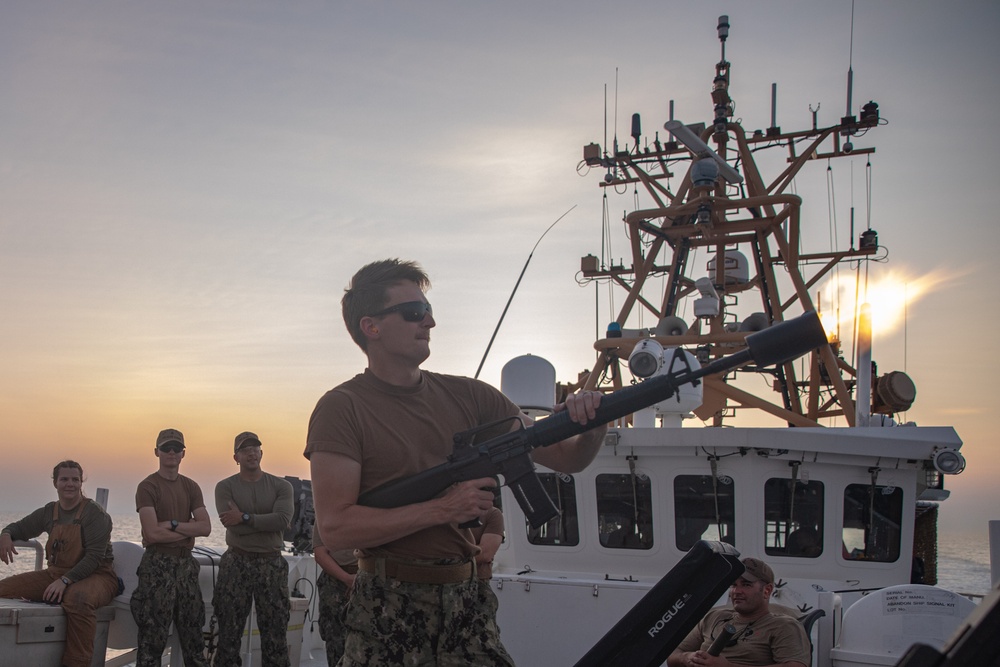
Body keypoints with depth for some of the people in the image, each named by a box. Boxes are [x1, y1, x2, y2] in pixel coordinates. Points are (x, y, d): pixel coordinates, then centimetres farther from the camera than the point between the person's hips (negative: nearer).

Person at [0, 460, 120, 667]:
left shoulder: (95, 513, -9)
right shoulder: (49, 512, 10)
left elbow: (94, 556, -17)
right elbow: (20, 527, 24)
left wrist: (66, 581, -27)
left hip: (96, 576, -6)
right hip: (55, 573, 7)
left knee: (78, 598, -42)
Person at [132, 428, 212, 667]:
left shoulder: (191, 487, 12)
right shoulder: (147, 487, -4)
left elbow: (205, 527, 0)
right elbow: (152, 532, -16)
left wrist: (173, 525, -12)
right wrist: (189, 530, -6)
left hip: (186, 564, 5)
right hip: (157, 564, -5)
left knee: (192, 632, 8)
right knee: (153, 635, -4)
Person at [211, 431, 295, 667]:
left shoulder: (281, 486, 3)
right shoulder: (225, 487, 1)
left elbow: (283, 519, -15)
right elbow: (232, 525, -13)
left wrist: (244, 517, -16)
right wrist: (268, 523, -11)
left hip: (272, 564, 1)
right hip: (236, 563, -1)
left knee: (275, 632, 4)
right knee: (229, 631, 4)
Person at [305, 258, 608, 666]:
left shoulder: (467, 396, 8)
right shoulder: (343, 408, -7)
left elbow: (566, 458, 9)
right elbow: (334, 527, -16)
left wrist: (592, 427, -13)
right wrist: (443, 510, -18)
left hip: (464, 603, 4)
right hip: (388, 612, -4)